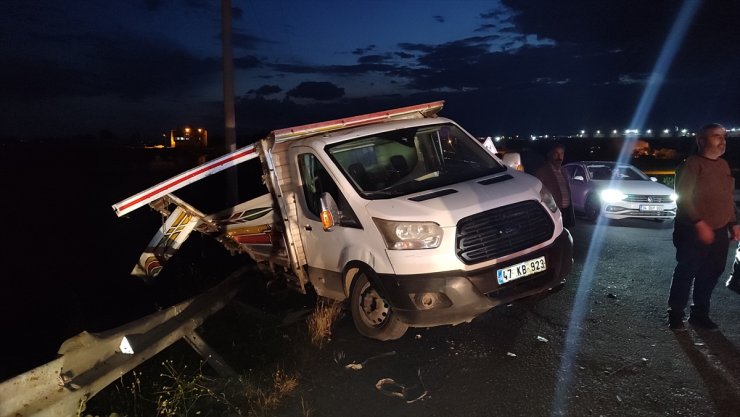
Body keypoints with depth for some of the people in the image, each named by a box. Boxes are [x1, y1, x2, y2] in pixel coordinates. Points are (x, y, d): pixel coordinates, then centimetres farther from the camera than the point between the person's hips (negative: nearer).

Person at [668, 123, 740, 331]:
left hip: (719, 232, 8)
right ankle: (676, 314, 11)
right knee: (686, 273, -1)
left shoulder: (723, 165, 14)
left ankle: (700, 313, 24)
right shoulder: (692, 164, -10)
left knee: (711, 274, 12)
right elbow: (683, 197, -17)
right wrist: (699, 223, -23)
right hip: (694, 232, -7)